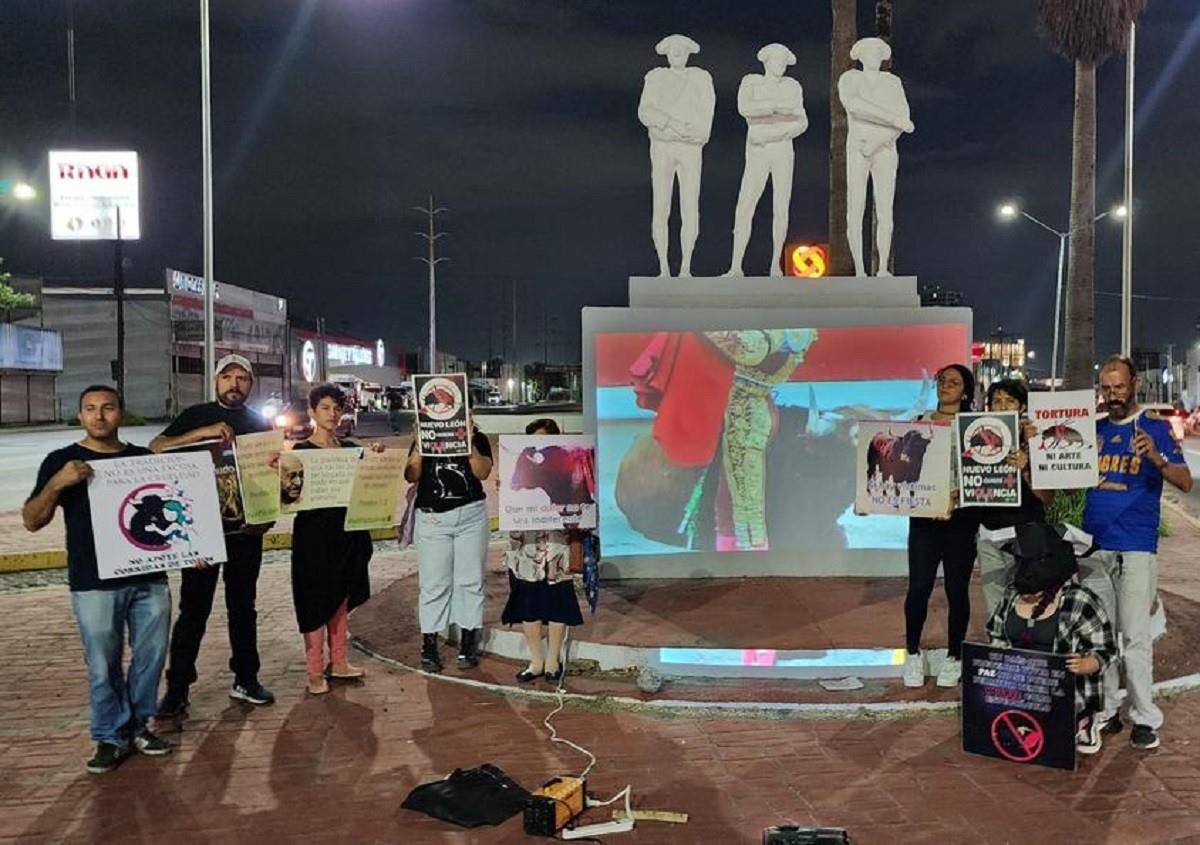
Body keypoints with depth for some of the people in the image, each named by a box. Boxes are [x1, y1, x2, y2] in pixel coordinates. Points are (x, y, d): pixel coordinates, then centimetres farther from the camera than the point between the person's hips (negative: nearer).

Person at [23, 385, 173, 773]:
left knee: (151, 657, 8)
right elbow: (32, 521, -1)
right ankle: (112, 736, 17)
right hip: (95, 584, -2)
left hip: (150, 578, 3)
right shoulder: (61, 461, 3)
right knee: (103, 666, 2)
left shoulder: (145, 458, 10)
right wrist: (57, 483, -18)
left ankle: (138, 725, 26)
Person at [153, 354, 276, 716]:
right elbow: (156, 448, -10)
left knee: (243, 605, 11)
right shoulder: (196, 415, 3)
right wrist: (204, 433, -23)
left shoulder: (260, 424, 11)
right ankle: (177, 688, 7)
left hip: (246, 527, 3)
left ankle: (245, 680, 21)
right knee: (193, 608, -1)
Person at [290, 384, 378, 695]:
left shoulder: (351, 448, 10)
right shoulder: (301, 450, -4)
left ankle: (339, 661, 24)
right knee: (316, 599, -2)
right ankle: (315, 671, 5)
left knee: (341, 598, 13)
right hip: (314, 532, -5)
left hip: (348, 531, 5)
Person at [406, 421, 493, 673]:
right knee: (433, 583, 0)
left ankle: (468, 644, 11)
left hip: (471, 516, 0)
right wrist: (419, 448, -13)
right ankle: (429, 647, 5)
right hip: (432, 518, 0)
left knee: (470, 581, 3)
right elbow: (411, 476, -2)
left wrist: (469, 444, -14)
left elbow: (483, 473, -7)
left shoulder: (477, 439, 7)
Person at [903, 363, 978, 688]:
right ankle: (913, 652, 15)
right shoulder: (920, 423, 9)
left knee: (956, 589, 4)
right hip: (923, 517, 1)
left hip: (961, 519, -1)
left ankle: (954, 656, 20)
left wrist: (957, 498, -21)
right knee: (919, 588, -3)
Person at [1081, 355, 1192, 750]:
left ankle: (1145, 718, 4)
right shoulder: (1092, 429, 11)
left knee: (1135, 635, -5)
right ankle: (1105, 711, 16)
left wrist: (1156, 457, -27)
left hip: (1136, 548, -4)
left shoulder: (1154, 427, 0)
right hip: (1094, 546, 4)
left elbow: (1185, 482, -7)